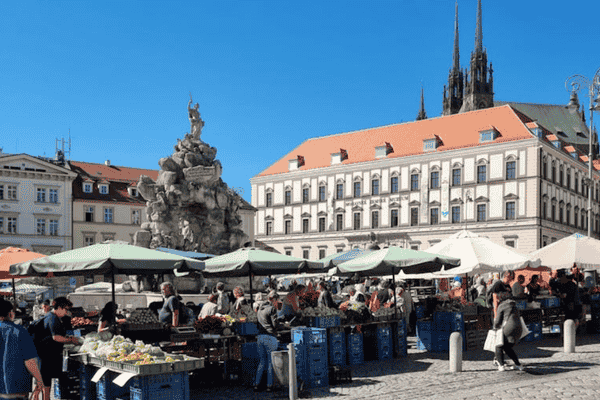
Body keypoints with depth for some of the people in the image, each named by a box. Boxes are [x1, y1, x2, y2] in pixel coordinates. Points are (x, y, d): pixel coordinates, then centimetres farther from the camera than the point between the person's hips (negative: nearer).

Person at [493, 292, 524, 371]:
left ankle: (501, 365, -7)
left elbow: (497, 322, 3)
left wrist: (495, 326, 27)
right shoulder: (514, 306, 24)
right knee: (507, 347, 24)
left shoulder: (501, 306, 4)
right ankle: (518, 365, 21)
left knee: (499, 347, 8)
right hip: (518, 330, 7)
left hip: (508, 329, -7)